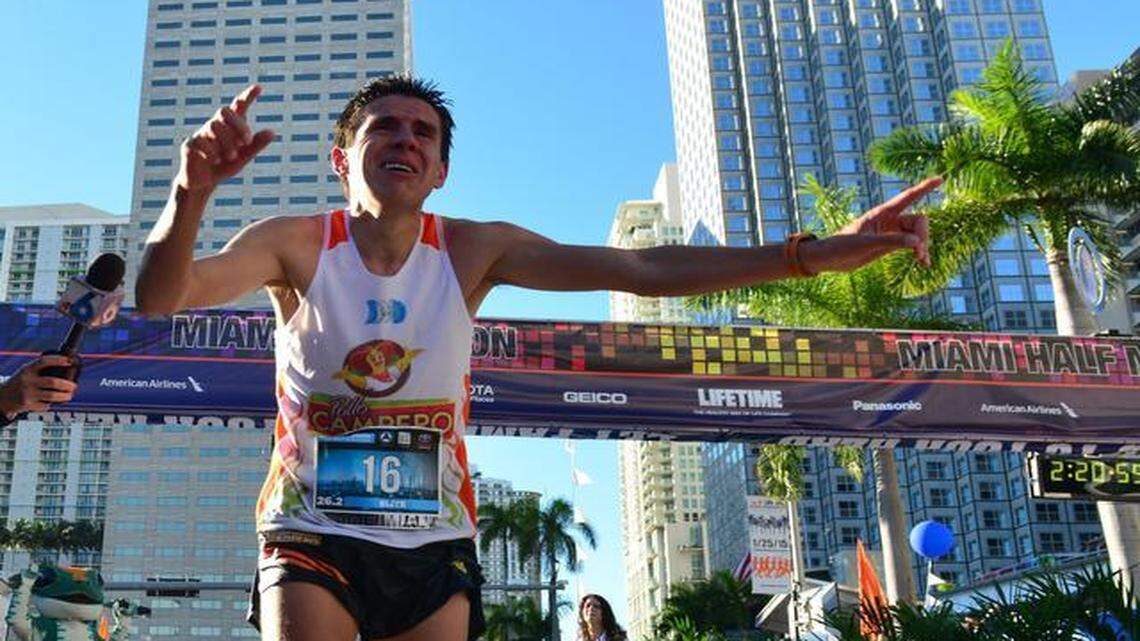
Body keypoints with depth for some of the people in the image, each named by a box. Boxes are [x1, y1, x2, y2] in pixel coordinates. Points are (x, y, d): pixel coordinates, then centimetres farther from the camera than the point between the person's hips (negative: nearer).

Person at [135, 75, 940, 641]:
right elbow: (161, 295, -22)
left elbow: (642, 270, -11)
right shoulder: (297, 245, -7)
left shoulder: (473, 251, -4)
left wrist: (819, 251, -18)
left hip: (434, 544, 2)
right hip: (314, 537, -2)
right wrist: (191, 194, -45)